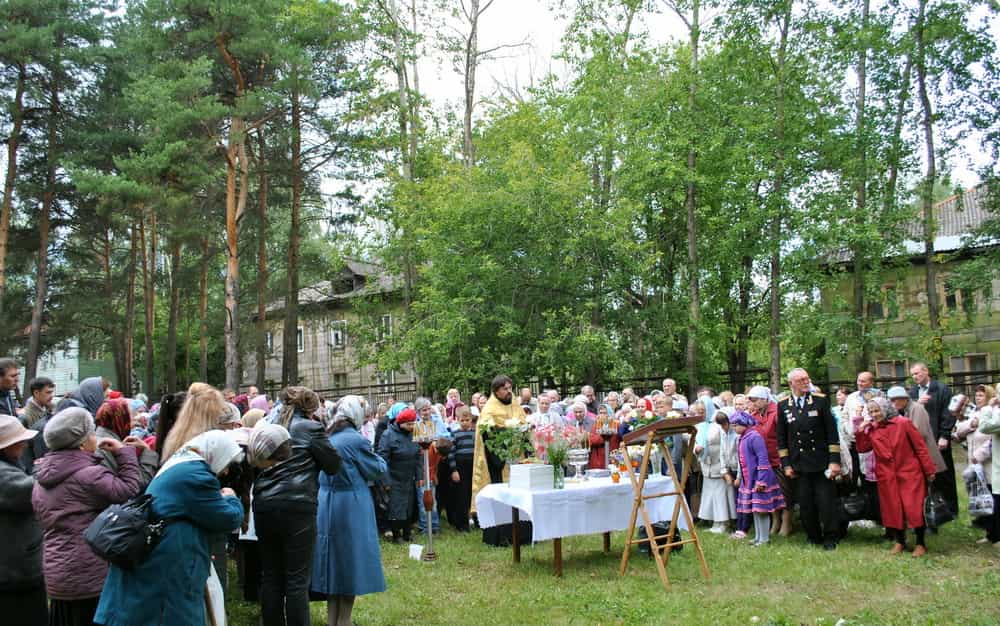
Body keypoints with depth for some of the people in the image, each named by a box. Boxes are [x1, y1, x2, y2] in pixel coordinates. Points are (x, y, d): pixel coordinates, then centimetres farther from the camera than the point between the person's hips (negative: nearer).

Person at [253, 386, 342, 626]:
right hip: (296, 505, -6)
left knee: (270, 575, 12)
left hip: (264, 504, 6)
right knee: (297, 578, -1)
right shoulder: (310, 428, -2)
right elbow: (333, 465, 2)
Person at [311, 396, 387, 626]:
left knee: (334, 559, 15)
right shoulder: (356, 440, -15)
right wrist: (377, 458, 13)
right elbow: (378, 470, -6)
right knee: (350, 561, 5)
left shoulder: (328, 438, 5)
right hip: (351, 509, -6)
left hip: (326, 506, 7)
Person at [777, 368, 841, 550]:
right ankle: (813, 537, 20)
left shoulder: (821, 400, 0)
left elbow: (832, 432, -1)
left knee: (826, 501, 0)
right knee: (805, 504, 4)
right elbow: (781, 438, 8)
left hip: (821, 462, -1)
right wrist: (786, 464, 3)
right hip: (799, 465, 1)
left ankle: (830, 538, 14)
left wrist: (834, 460, -6)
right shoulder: (783, 406, 4)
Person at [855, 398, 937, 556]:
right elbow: (862, 448, 7)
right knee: (892, 509, 9)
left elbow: (920, 447, -5)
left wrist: (929, 470, -5)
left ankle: (920, 544, 11)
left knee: (914, 508, -4)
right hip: (887, 476, 4)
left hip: (909, 473, -4)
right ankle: (899, 542, 24)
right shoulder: (871, 429, 5)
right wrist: (861, 430, -5)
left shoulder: (903, 423, -9)